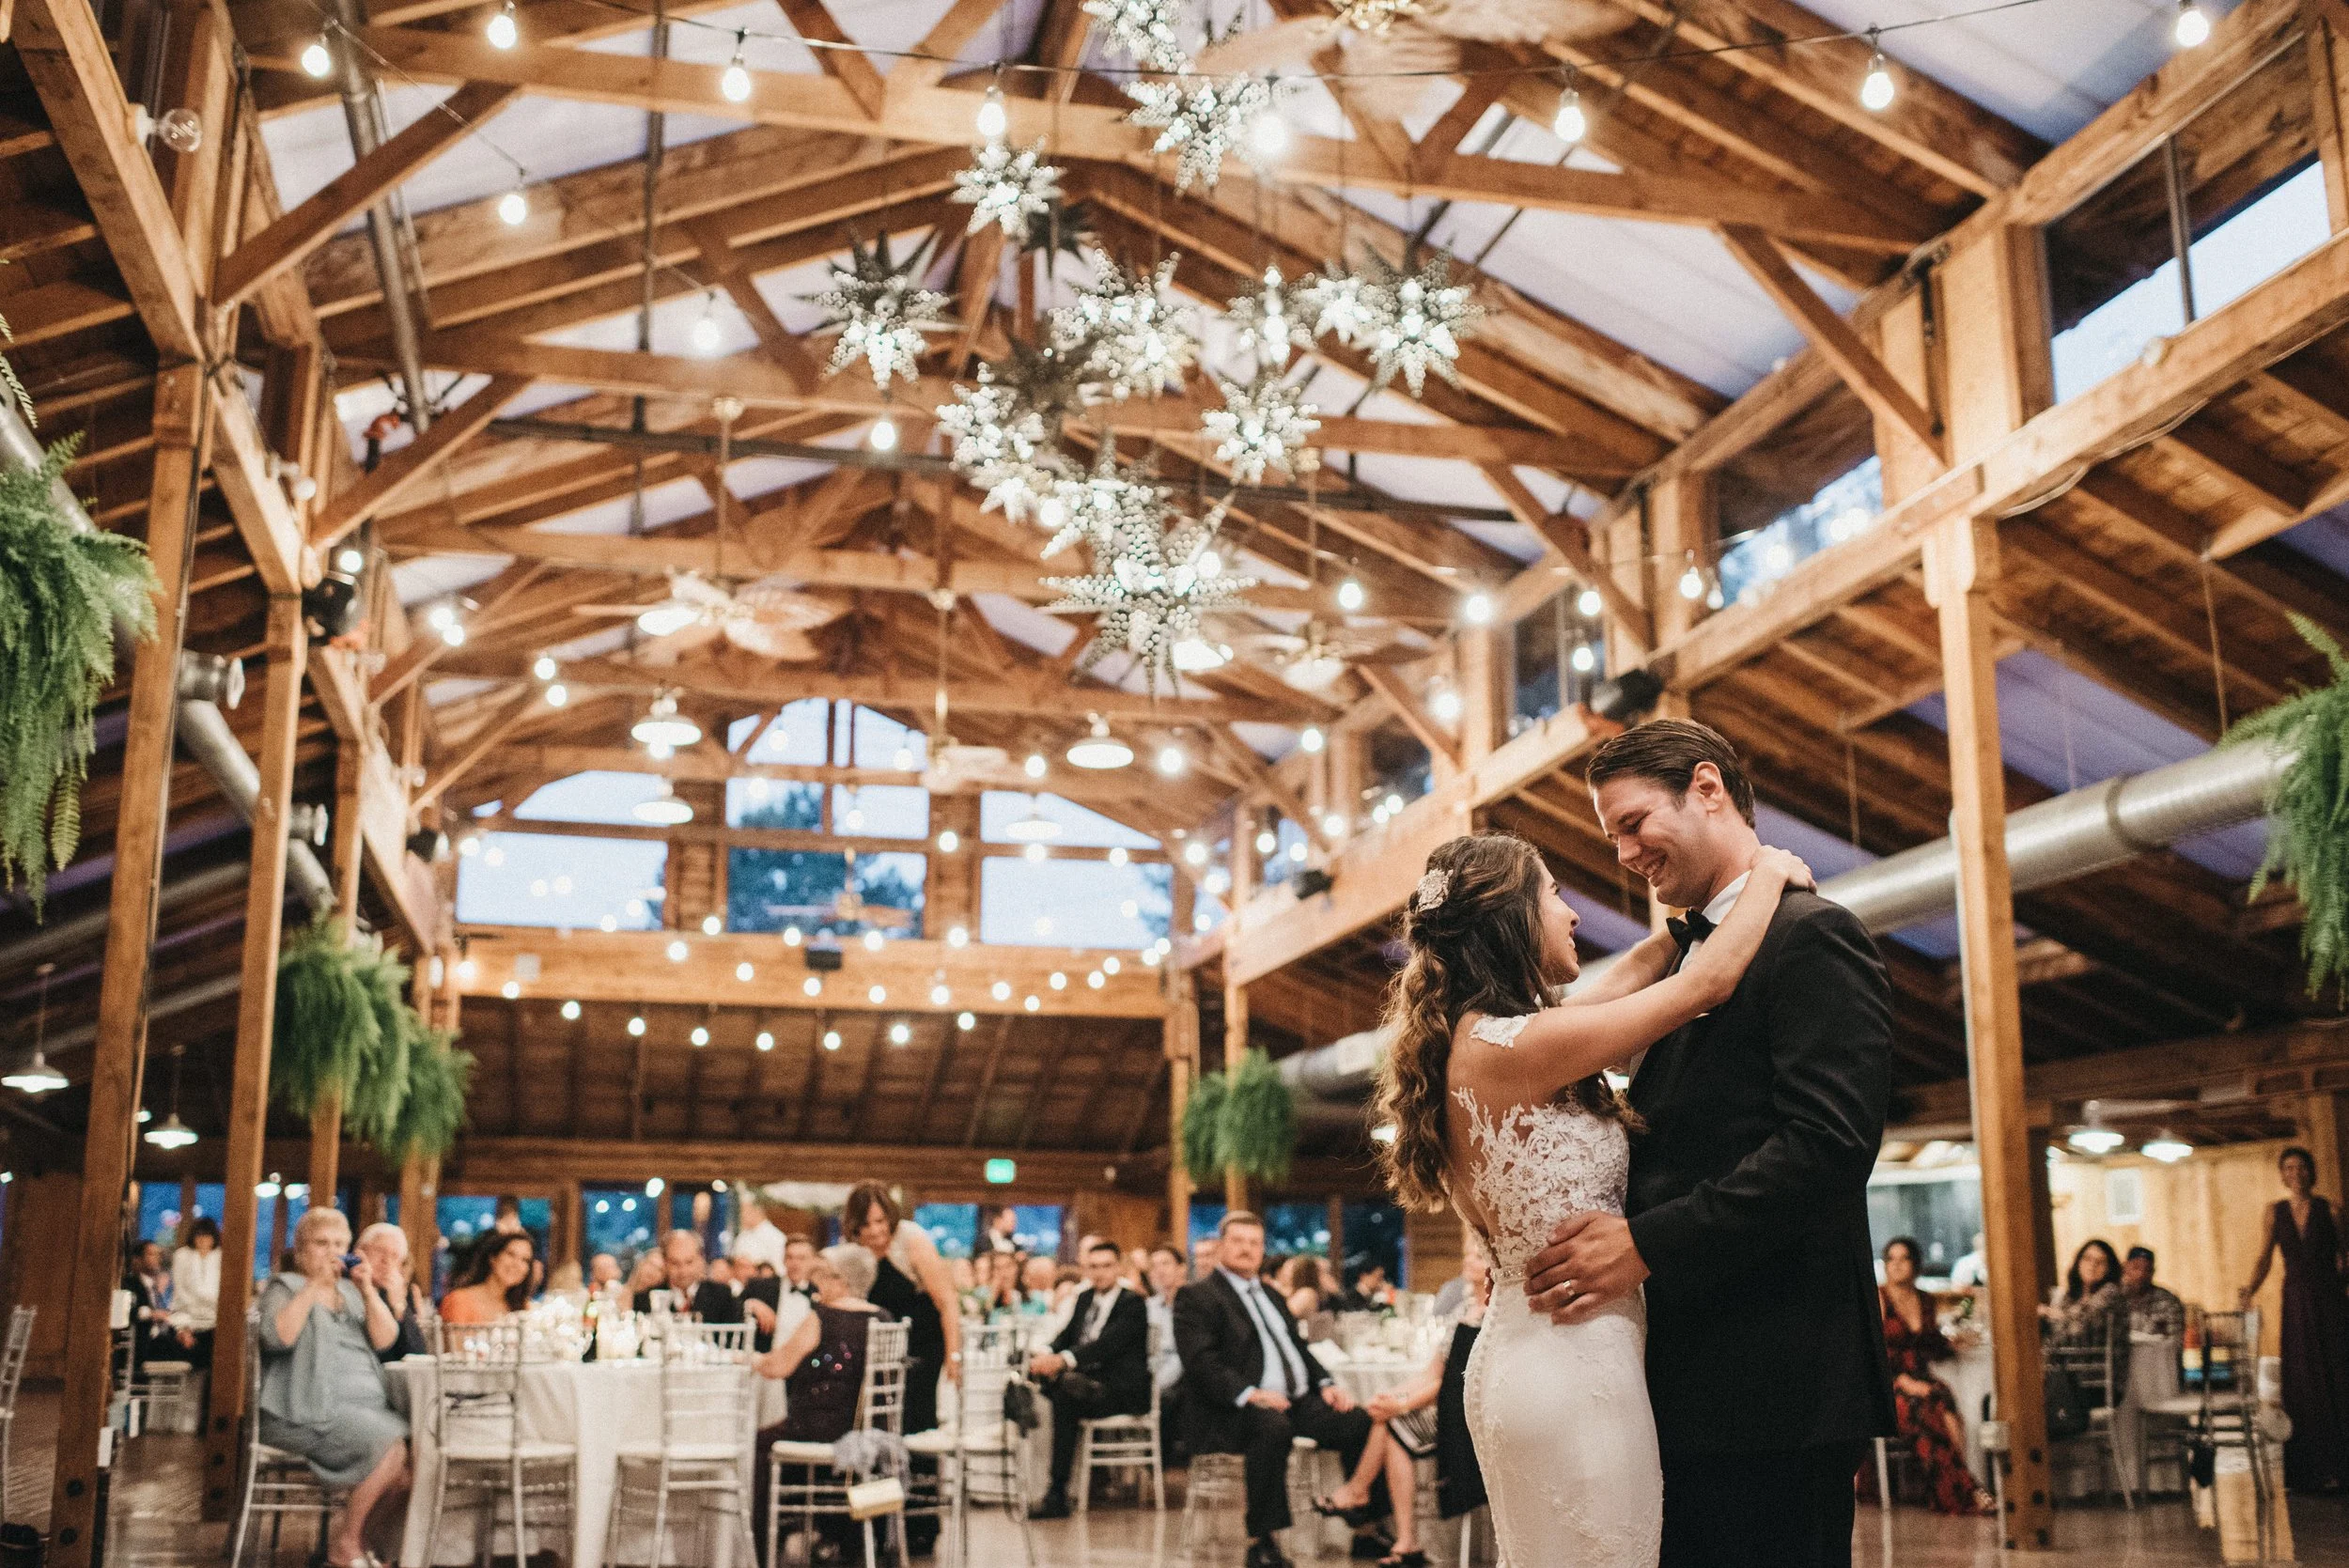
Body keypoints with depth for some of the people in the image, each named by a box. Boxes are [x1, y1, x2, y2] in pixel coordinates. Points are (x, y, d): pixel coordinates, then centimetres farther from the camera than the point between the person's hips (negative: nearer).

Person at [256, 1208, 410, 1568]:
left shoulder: (351, 1292, 21)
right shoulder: (285, 1288, 6)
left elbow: (385, 1338, 5)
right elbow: (278, 1337, -16)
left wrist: (368, 1291, -8)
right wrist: (314, 1286, -19)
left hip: (368, 1408, 6)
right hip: (311, 1412, -6)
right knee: (391, 1447, -28)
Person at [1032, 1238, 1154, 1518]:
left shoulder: (1132, 1303, -7)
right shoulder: (1085, 1298, 15)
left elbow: (1108, 1344, -21)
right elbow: (1067, 1336, 11)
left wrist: (1064, 1359, -34)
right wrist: (1047, 1356, -13)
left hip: (1124, 1390, -7)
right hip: (1088, 1381, 7)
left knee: (1065, 1397, -31)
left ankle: (1057, 1494, -27)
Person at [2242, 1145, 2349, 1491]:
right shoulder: (2276, 1212, 8)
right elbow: (2264, 1259, 4)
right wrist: (2249, 1292, -10)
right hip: (2296, 1303, 2)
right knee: (2303, 1384, 2)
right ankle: (2312, 1469, 6)